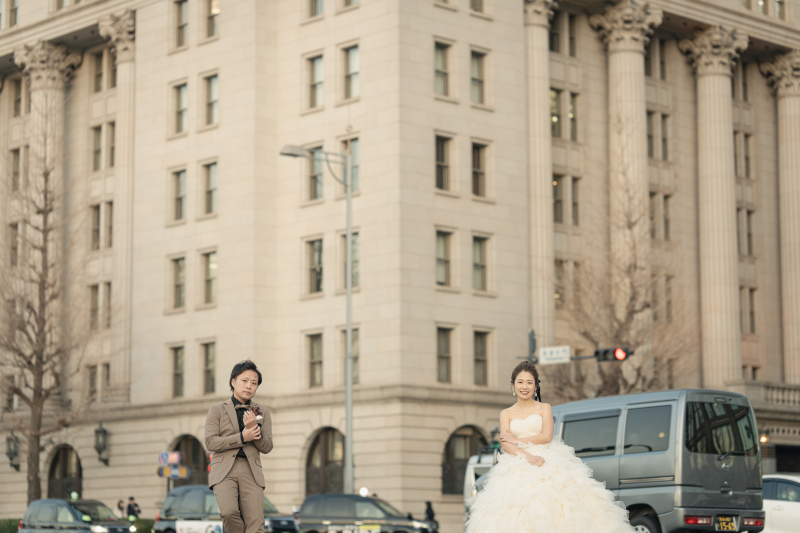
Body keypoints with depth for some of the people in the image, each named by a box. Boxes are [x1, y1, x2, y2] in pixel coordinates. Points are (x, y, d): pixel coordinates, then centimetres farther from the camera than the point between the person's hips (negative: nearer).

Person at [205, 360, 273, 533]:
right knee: (229, 512, -28)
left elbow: (267, 447, 7)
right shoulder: (217, 410, 9)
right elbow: (211, 443, -3)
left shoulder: (263, 413, 16)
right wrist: (242, 437, -11)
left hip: (251, 472, 2)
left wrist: (254, 428, -11)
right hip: (224, 470, -2)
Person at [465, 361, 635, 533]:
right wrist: (528, 456, -17)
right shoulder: (506, 414, 15)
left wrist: (517, 440, -2)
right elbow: (505, 444, 0)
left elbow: (546, 436, -3)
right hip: (518, 470, 1)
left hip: (548, 464, -1)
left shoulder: (544, 409, 13)